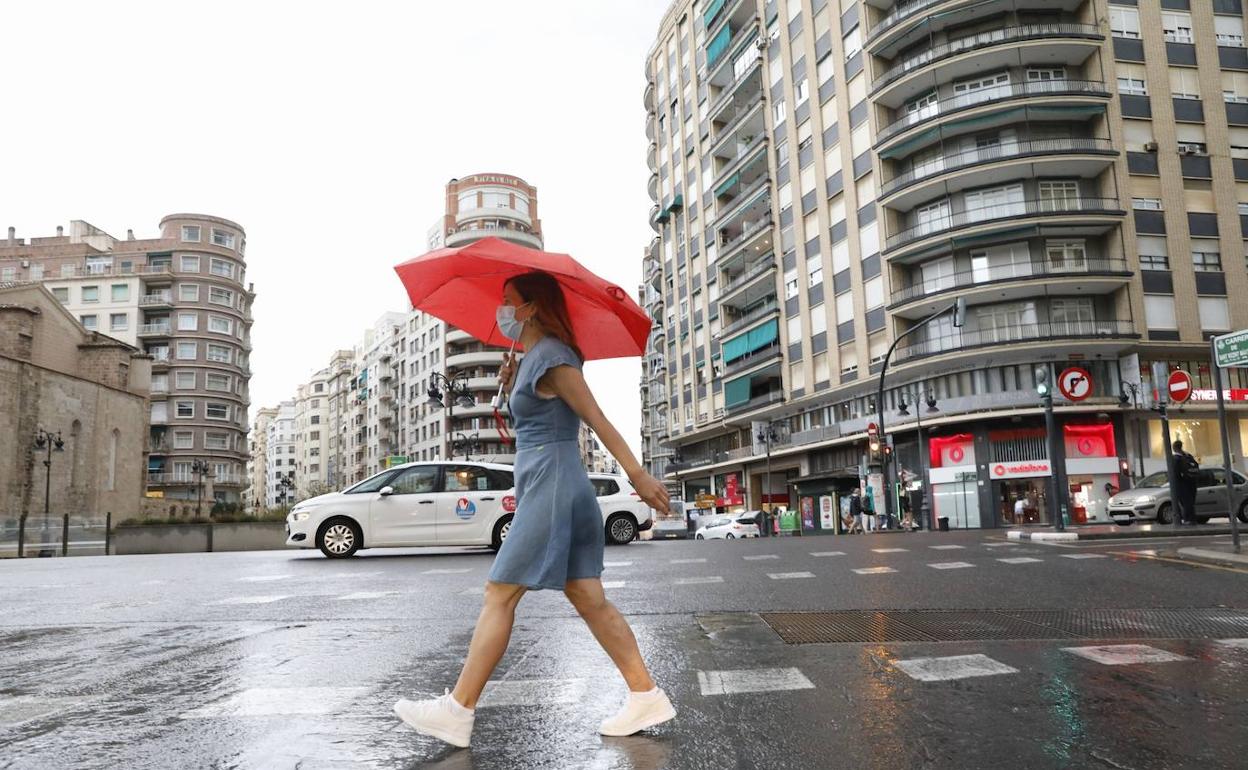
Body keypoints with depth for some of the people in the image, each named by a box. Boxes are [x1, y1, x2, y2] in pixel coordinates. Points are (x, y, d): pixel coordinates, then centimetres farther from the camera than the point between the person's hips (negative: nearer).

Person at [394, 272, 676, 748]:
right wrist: (513, 390, 9)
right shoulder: (533, 358, 18)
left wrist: (637, 474, -19)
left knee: (499, 596, -6)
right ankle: (646, 696, 11)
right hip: (557, 487, 10)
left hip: (551, 484, -10)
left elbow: (597, 418, -16)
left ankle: (456, 711, 1)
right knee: (589, 600, 8)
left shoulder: (550, 356, -10)